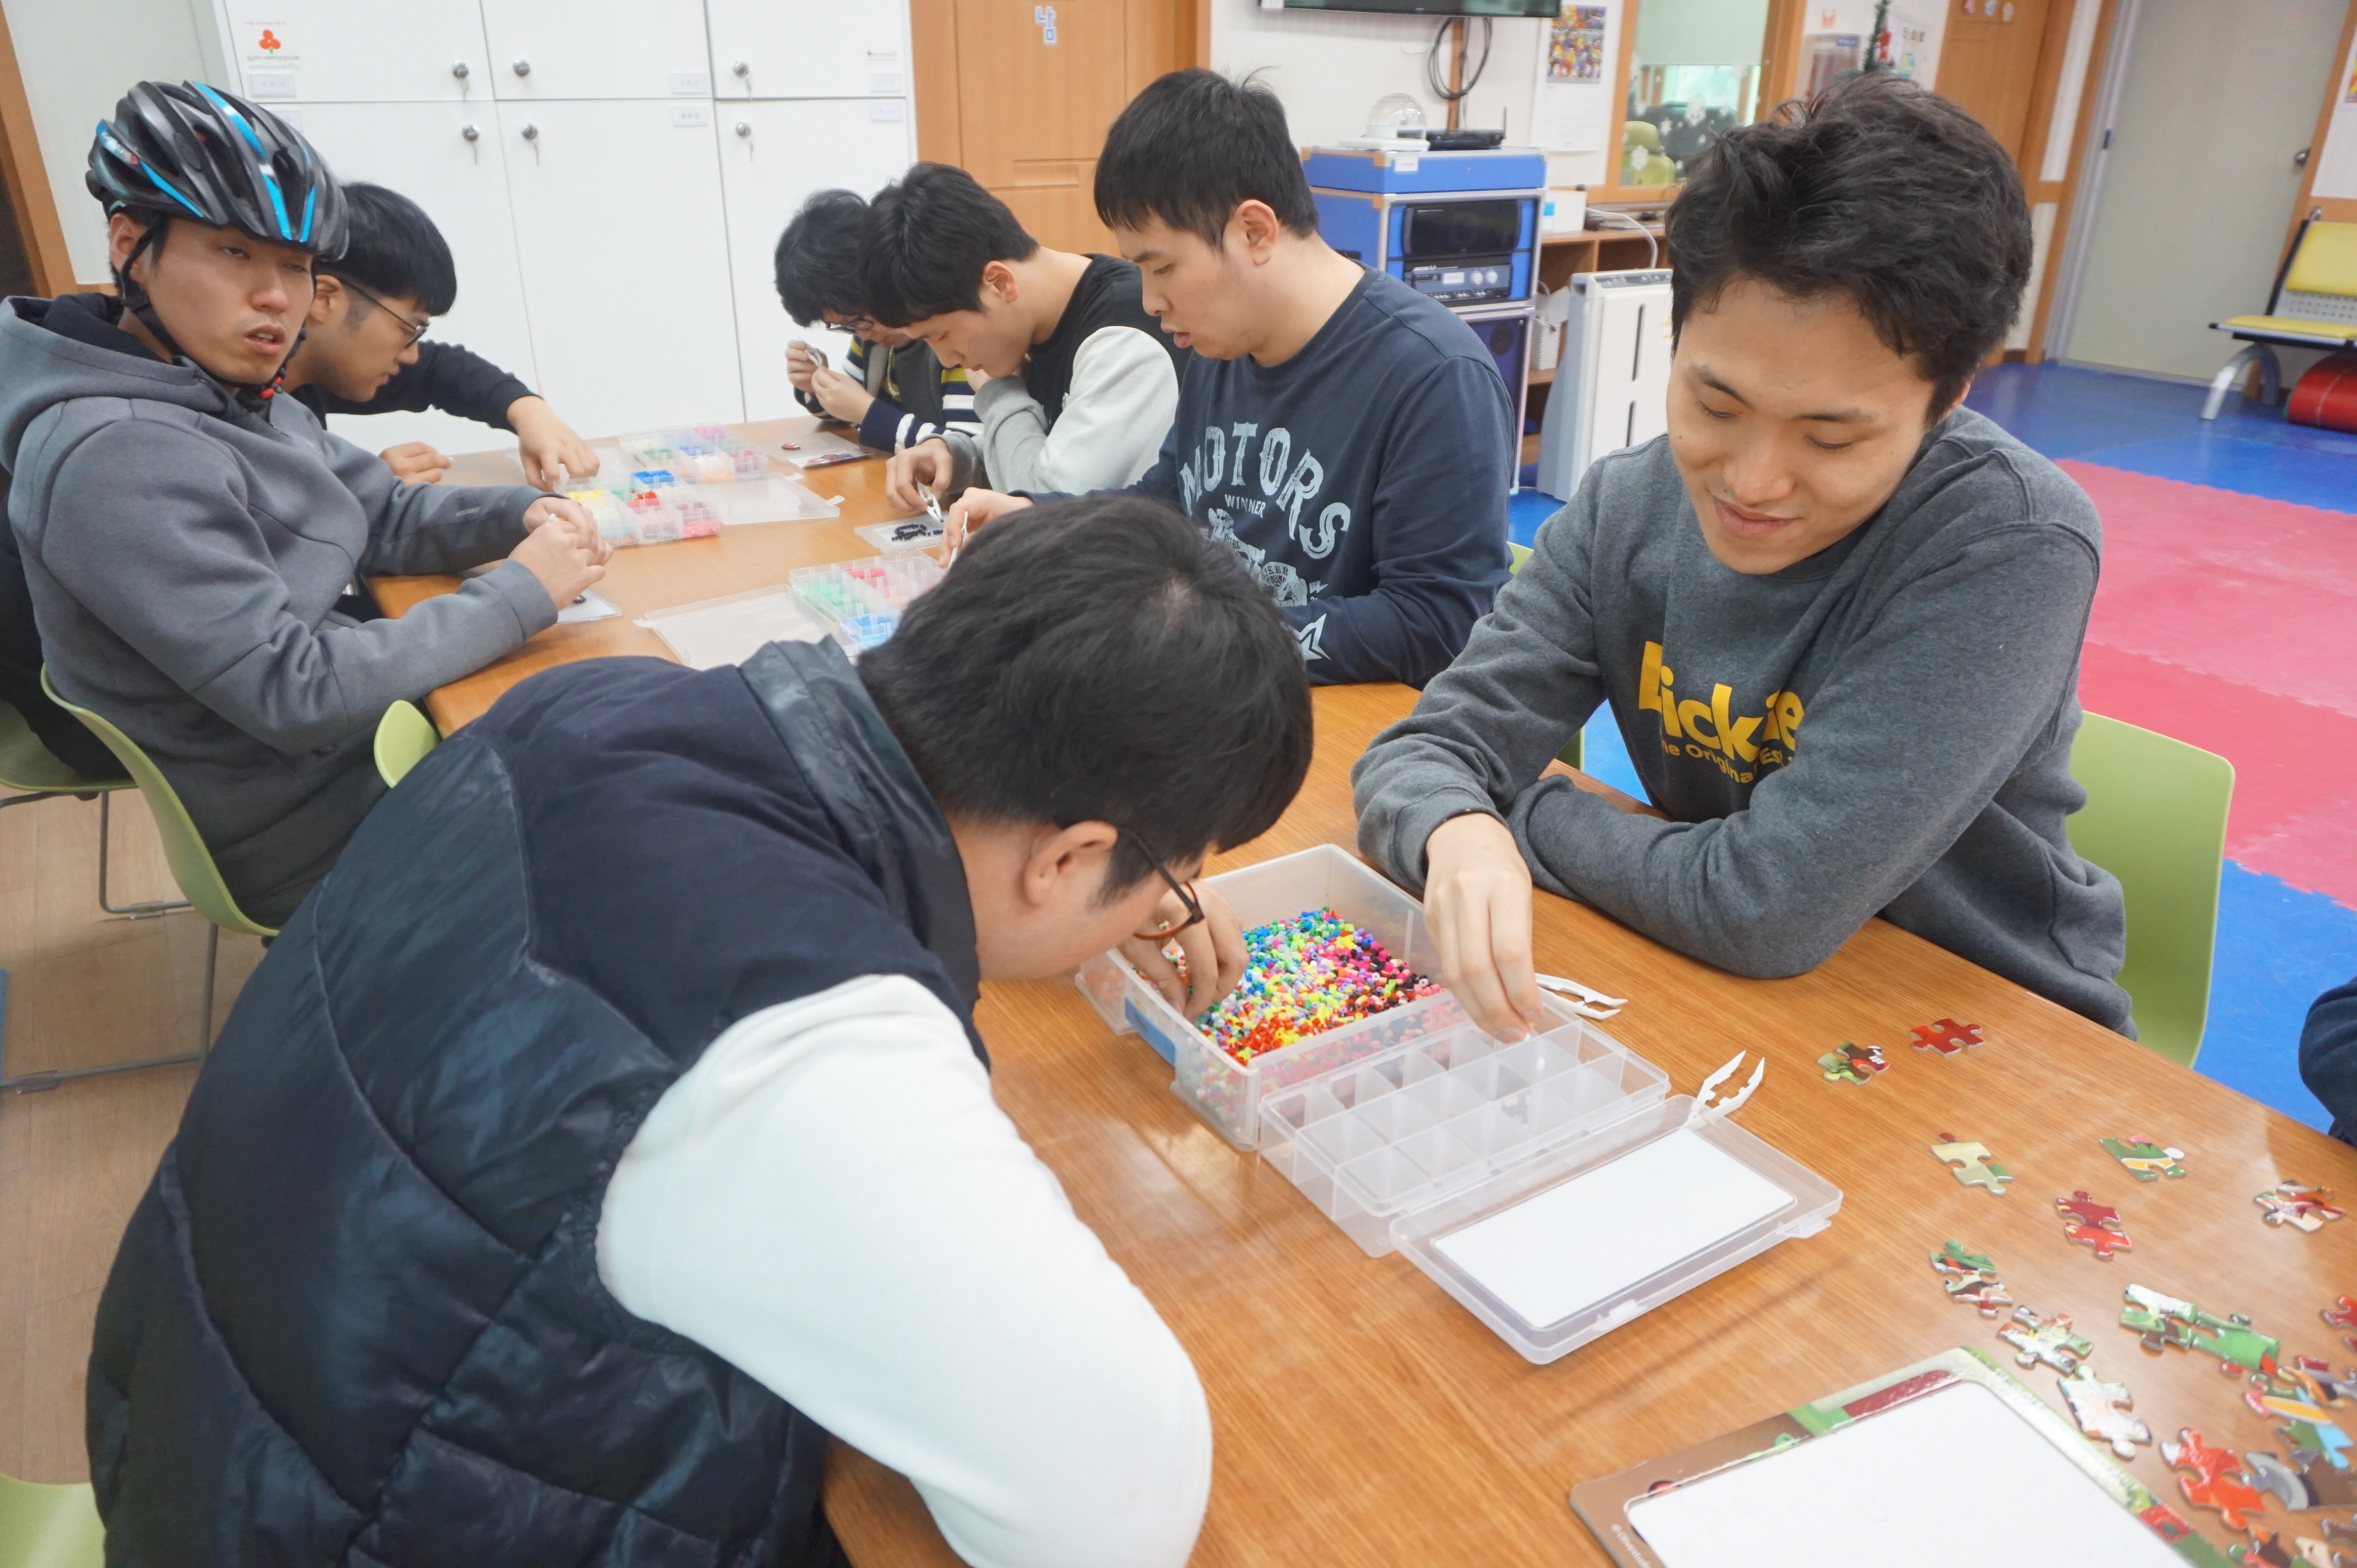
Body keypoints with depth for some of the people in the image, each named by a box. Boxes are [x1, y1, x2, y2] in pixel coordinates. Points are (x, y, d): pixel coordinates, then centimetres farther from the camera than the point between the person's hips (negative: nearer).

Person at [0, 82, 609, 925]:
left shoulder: (239, 397, 2)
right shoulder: (118, 455, -27)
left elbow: (387, 518, 10)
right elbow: (293, 694, -29)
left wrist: (522, 515, -11)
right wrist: (521, 591, -25)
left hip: (354, 725, 8)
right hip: (313, 829, -8)